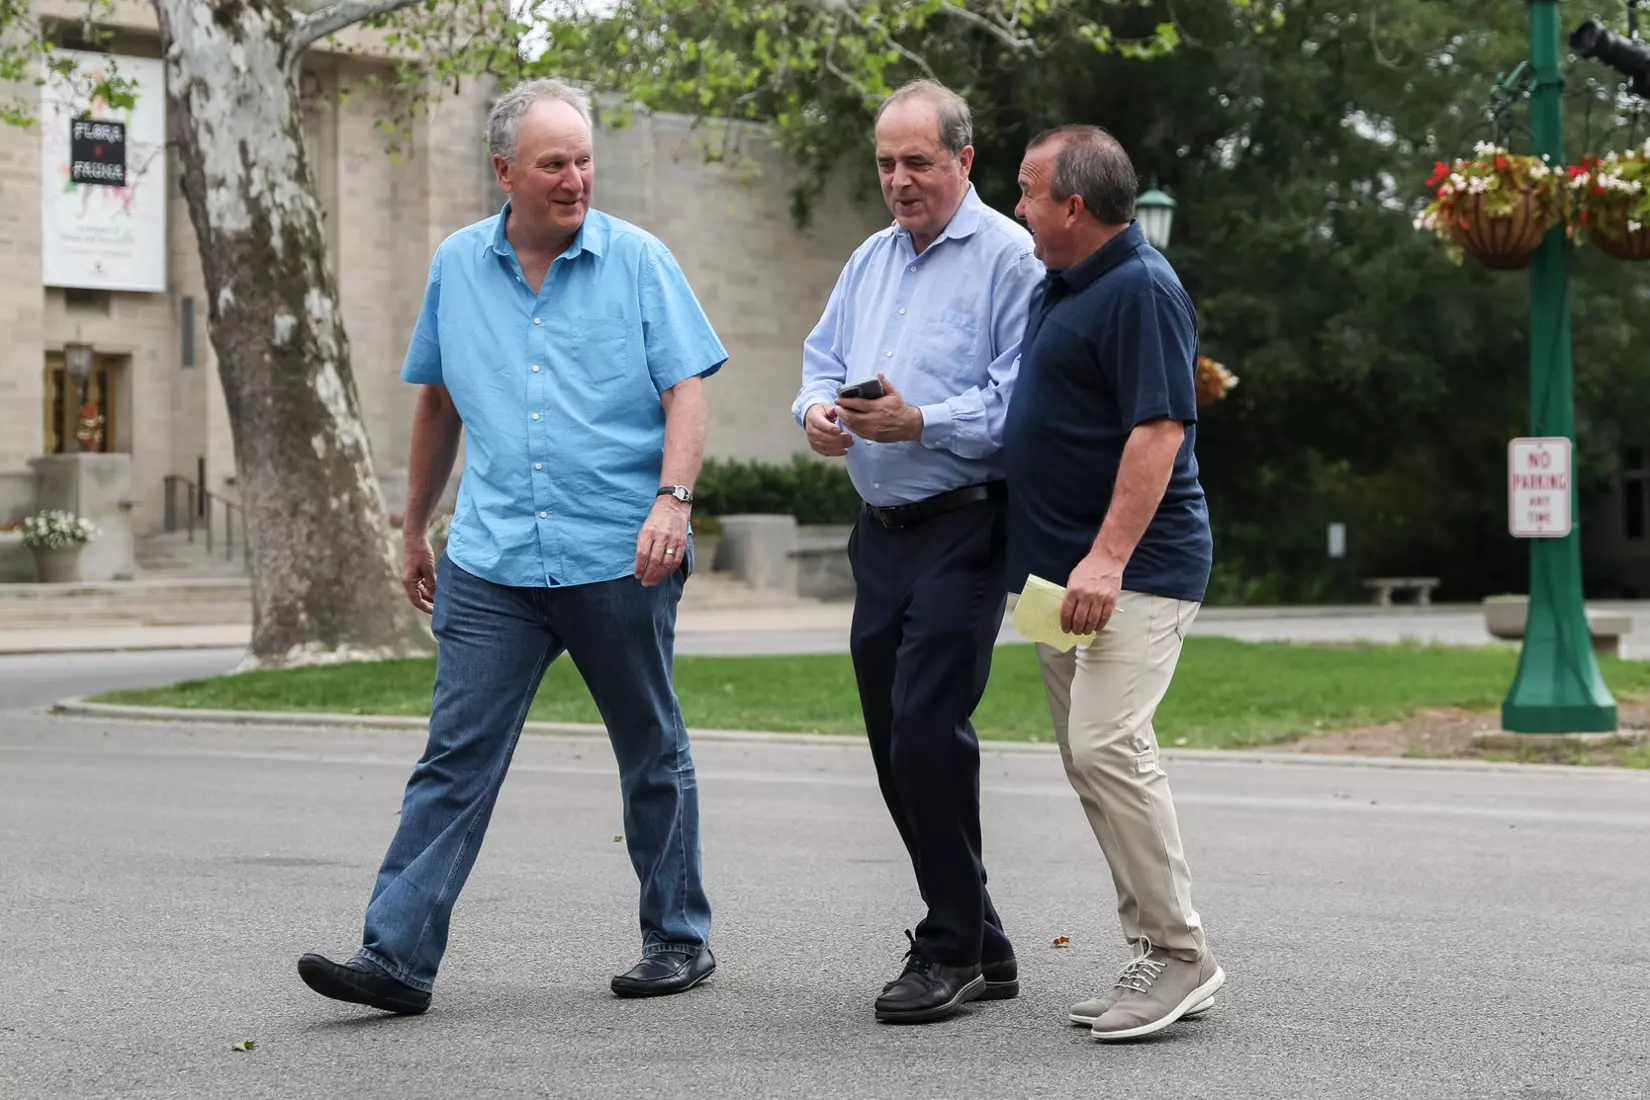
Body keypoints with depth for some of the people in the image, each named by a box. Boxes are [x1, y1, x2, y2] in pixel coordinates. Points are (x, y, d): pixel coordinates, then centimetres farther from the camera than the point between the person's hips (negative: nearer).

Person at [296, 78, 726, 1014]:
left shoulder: (638, 261, -1)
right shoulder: (457, 267, 8)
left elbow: (686, 391, -5)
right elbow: (438, 404, 18)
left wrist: (673, 498, -20)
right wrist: (415, 529, 21)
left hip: (622, 559, -2)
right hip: (491, 561, 2)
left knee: (653, 754, 11)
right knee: (456, 757, -4)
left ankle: (680, 939, 24)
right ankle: (398, 956, -5)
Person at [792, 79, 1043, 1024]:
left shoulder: (1009, 258, -8)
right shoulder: (872, 260, 17)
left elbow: (1019, 402, -15)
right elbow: (824, 359, 20)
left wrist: (922, 423, -25)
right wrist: (818, 411, -2)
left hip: (961, 526, -8)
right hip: (881, 528, 8)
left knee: (928, 731, -13)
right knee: (897, 742, 10)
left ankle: (953, 950, 0)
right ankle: (980, 946, 21)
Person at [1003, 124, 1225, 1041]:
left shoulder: (1142, 289, -15)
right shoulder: (1067, 281, 15)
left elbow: (1159, 429, -22)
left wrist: (1109, 557, -28)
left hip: (1135, 572, -10)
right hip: (1063, 566, 10)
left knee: (1108, 747, -18)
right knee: (1091, 758, 10)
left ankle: (1180, 953, -10)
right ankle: (1160, 954, 16)